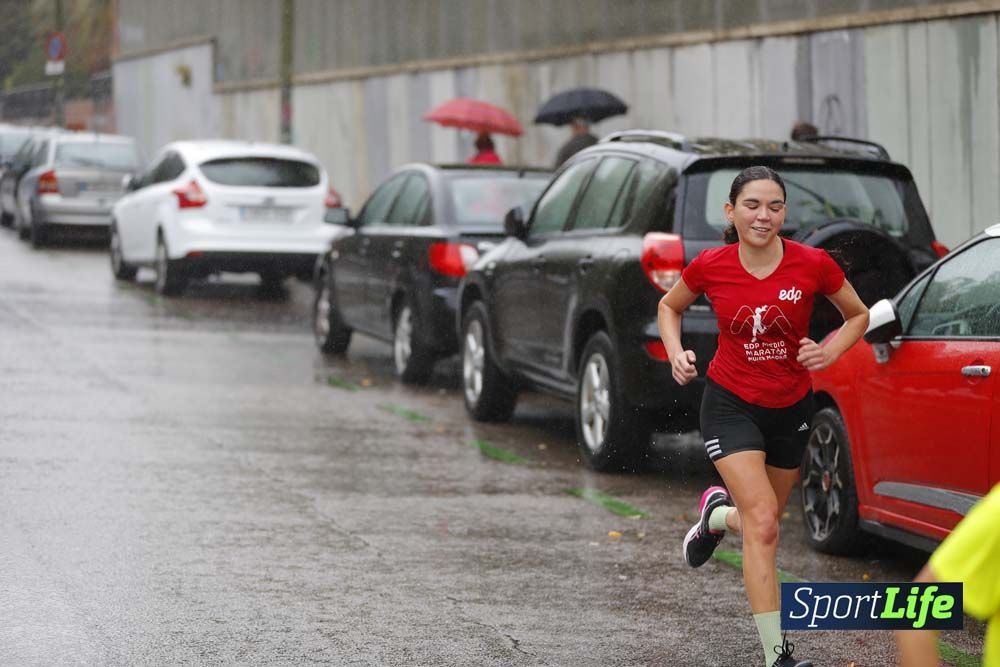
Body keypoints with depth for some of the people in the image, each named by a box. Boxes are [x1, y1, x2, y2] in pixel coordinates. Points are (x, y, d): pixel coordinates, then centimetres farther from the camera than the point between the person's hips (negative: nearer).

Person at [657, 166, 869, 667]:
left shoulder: (812, 264, -12)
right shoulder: (710, 267, -11)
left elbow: (858, 315, 4)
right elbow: (669, 307, 10)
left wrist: (829, 351, -14)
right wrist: (676, 353, -8)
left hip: (790, 408, 3)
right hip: (730, 404, -2)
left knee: (761, 523, 16)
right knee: (763, 522, -18)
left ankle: (718, 512, 54)